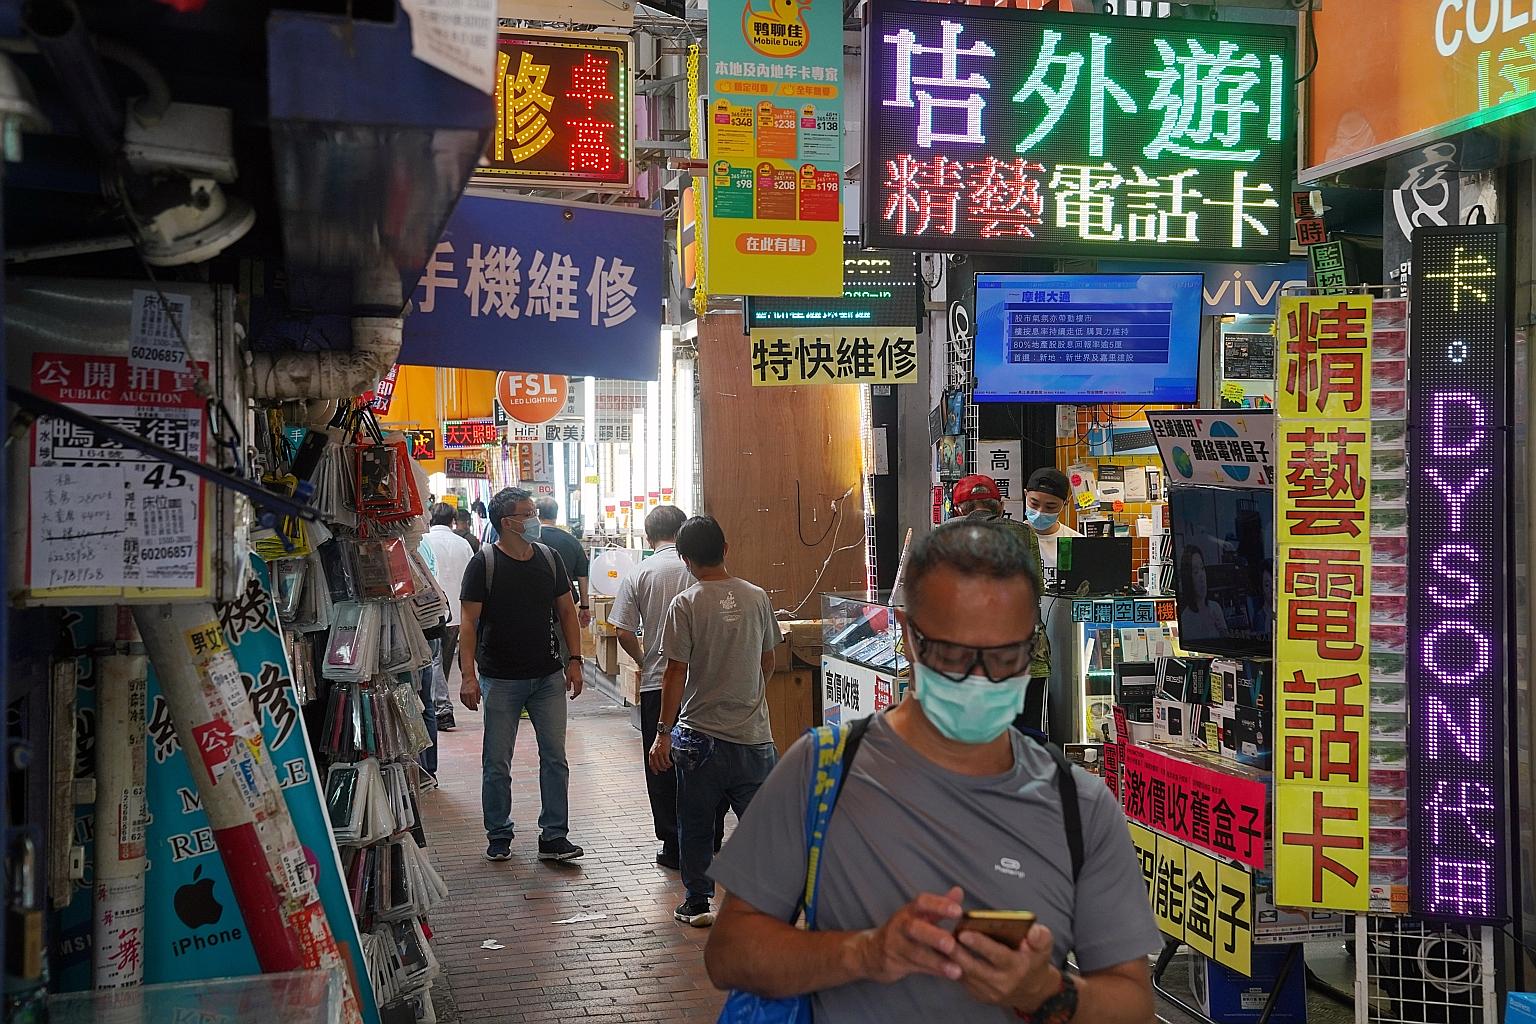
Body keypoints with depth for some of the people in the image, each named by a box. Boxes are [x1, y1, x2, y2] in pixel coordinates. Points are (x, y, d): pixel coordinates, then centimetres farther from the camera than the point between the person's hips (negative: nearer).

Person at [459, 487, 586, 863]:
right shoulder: (483, 563, -8)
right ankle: (499, 836, 20)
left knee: (555, 757, 5)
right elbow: (469, 621, -10)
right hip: (500, 679, -4)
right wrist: (468, 674, -18)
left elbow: (566, 611, 10)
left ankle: (554, 836, 13)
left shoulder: (549, 558, 4)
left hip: (549, 677, 4)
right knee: (497, 763, 5)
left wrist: (574, 660, 3)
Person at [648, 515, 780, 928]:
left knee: (696, 824, 11)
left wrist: (664, 733, -5)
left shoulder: (686, 604, -10)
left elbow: (676, 672, -11)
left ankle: (697, 904, 19)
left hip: (701, 734, -2)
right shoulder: (757, 598, 1)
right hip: (753, 734, 3)